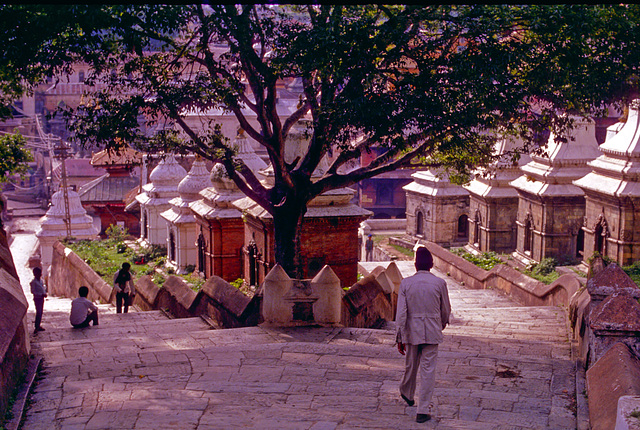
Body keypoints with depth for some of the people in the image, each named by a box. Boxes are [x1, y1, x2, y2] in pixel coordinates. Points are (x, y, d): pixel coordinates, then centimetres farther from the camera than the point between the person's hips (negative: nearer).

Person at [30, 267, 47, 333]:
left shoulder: (41, 281, 9)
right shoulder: (33, 282, -14)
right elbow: (33, 291, -17)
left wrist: (45, 293, 4)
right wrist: (41, 294, -22)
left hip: (42, 298, 8)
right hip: (37, 298, -8)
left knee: (41, 312, 11)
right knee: (38, 312, -12)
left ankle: (39, 326, 18)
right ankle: (37, 327, -10)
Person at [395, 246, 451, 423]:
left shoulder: (406, 283, -6)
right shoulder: (439, 283, -7)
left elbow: (401, 313, -8)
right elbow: (446, 309, 5)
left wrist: (399, 338, -2)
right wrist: (443, 323, 27)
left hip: (412, 331, 2)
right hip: (432, 332, -2)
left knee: (411, 365, 21)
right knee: (428, 370, 1)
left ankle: (407, 394, 46)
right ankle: (423, 410, 0)